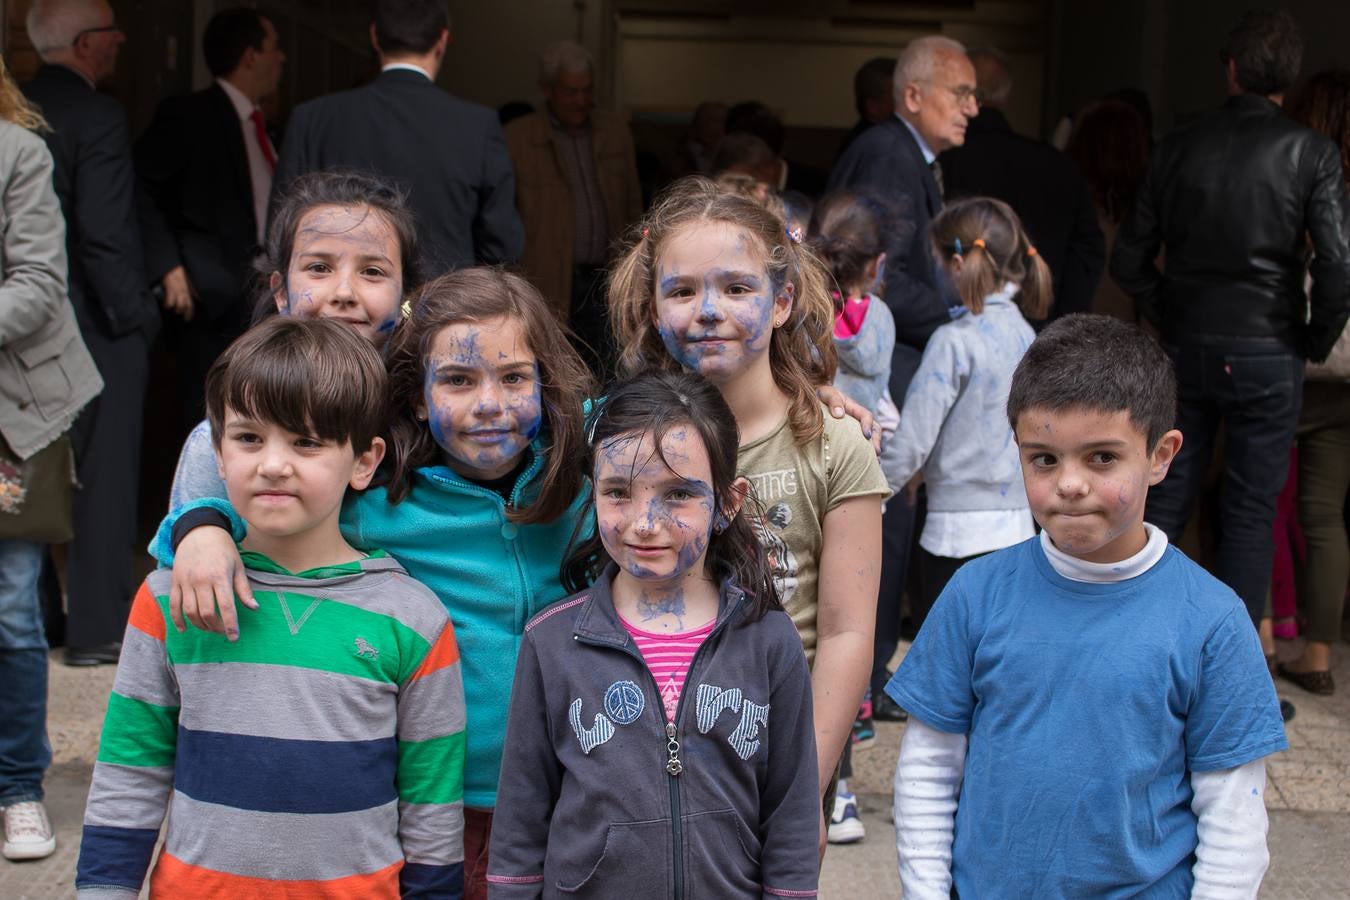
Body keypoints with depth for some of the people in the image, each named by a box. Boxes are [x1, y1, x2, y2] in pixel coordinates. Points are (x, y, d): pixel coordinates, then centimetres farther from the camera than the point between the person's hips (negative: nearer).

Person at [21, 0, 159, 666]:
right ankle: (96, 629, 8)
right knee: (103, 479, 2)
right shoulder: (95, 116, -16)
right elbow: (103, 231, -22)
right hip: (96, 326, -7)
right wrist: (135, 313, -12)